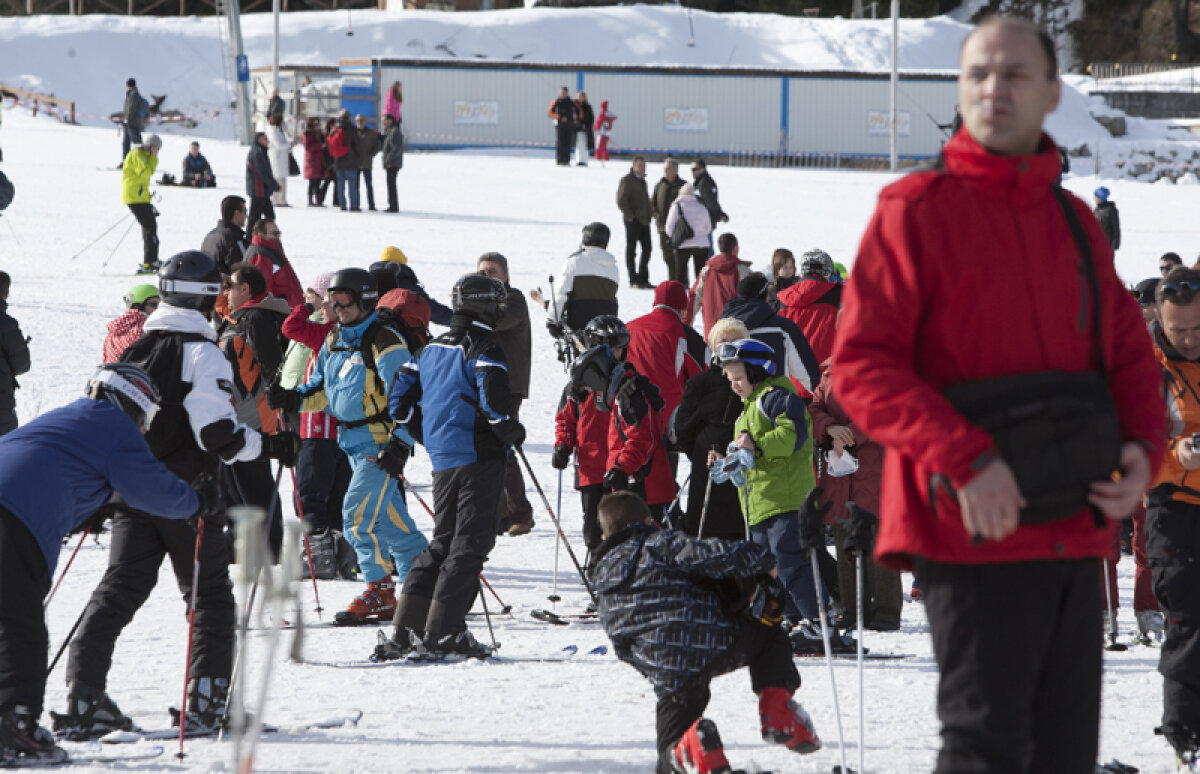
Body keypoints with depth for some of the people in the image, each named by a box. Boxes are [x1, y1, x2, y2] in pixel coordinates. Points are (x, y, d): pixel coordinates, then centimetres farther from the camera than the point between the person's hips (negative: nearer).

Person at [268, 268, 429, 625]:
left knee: (359, 513, -14)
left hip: (381, 442, -9)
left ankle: (379, 589, -4)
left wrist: (400, 445, -24)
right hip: (352, 441, 9)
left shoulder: (384, 342, -14)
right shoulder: (334, 340, 12)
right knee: (389, 515, 12)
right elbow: (322, 388, 21)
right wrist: (293, 398, 1)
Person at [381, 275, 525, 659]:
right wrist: (510, 431, -10)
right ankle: (443, 632, -9)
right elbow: (493, 394, -27)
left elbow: (399, 399, 15)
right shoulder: (482, 349, -11)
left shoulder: (433, 349, 14)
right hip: (479, 457, -8)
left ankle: (405, 629, 11)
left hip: (442, 460, 8)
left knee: (443, 541, 16)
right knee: (471, 542, -4)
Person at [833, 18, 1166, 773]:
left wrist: (1144, 448, -3)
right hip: (975, 533, -6)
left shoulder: (1075, 222, 15)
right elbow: (861, 365, -10)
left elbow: (1129, 353, 19)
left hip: (1075, 532, 6)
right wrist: (967, 460, -21)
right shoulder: (917, 209, -3)